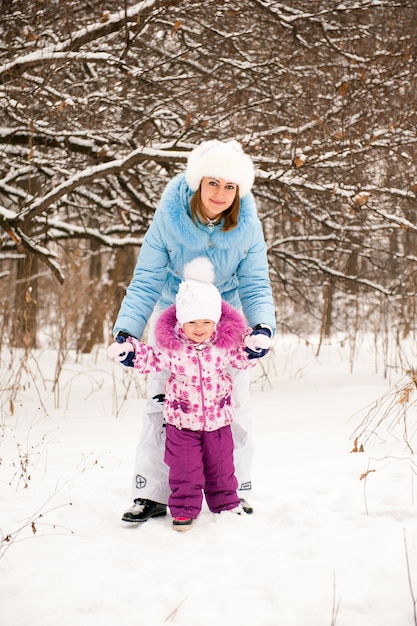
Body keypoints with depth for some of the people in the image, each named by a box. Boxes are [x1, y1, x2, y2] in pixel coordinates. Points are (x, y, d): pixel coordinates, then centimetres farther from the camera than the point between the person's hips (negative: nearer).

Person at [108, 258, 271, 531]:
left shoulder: (225, 343, -5)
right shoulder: (171, 346, -11)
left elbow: (242, 359, 10)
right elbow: (151, 360, -2)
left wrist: (254, 346, -8)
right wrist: (130, 350, -16)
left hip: (218, 418, 2)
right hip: (182, 420, -2)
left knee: (221, 466, 15)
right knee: (184, 468, 1)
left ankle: (226, 504, 31)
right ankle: (184, 510, 12)